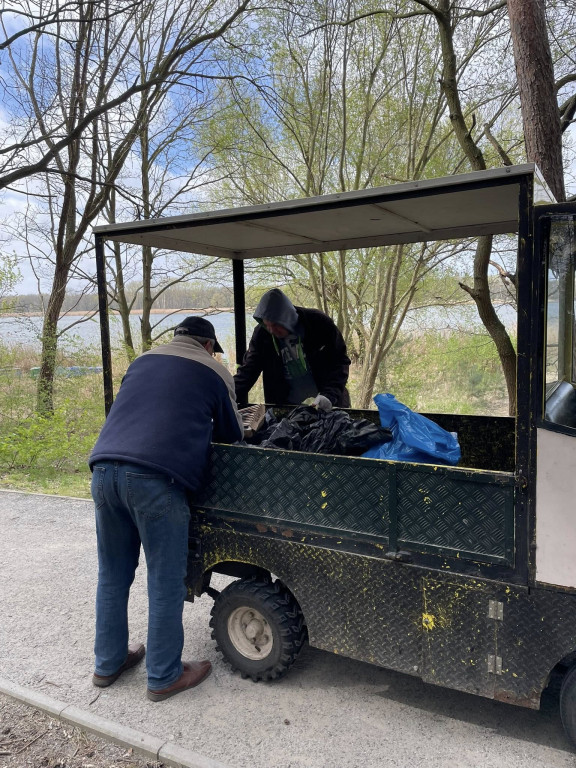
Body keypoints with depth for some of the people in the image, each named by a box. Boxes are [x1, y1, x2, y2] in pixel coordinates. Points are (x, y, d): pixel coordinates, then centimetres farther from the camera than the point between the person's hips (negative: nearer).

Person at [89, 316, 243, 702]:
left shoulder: (143, 361, 26)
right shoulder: (214, 372, 12)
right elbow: (232, 434, 18)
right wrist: (207, 430, 41)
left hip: (104, 469, 6)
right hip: (157, 478, -6)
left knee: (113, 574, 20)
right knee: (166, 583, 9)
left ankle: (108, 663, 35)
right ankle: (164, 676, 23)